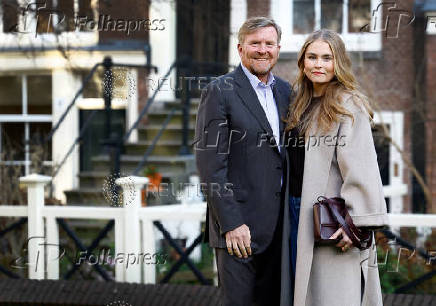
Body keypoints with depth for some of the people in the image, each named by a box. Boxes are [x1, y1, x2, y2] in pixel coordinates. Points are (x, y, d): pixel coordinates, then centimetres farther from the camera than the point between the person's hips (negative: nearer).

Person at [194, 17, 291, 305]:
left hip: (279, 225, 6)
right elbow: (211, 164, -13)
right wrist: (231, 224, -18)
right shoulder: (220, 92, -8)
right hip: (238, 224, -6)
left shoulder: (284, 91, 12)